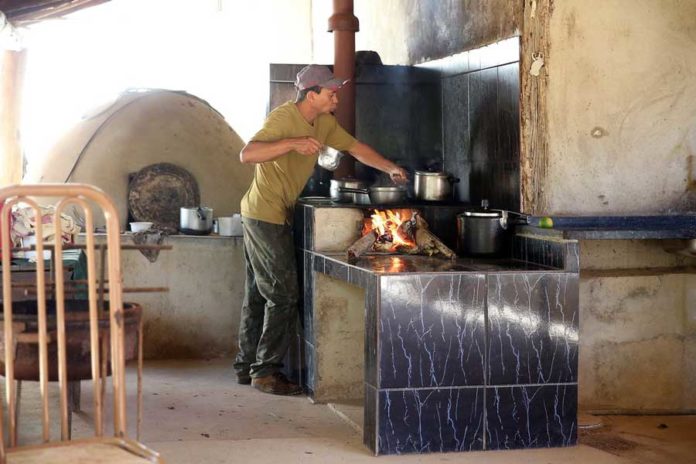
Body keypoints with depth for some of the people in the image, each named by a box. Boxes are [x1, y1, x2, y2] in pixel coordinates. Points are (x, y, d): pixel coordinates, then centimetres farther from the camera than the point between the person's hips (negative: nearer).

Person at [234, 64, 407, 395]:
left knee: (259, 293, 13)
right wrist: (292, 143, -39)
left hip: (275, 216, 9)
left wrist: (390, 169, 16)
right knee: (284, 294, -9)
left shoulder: (324, 123, 7)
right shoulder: (283, 117, -19)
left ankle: (247, 367, 21)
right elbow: (247, 154, -31)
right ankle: (266, 371, -3)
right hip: (265, 215, -9)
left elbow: (355, 147, 20)